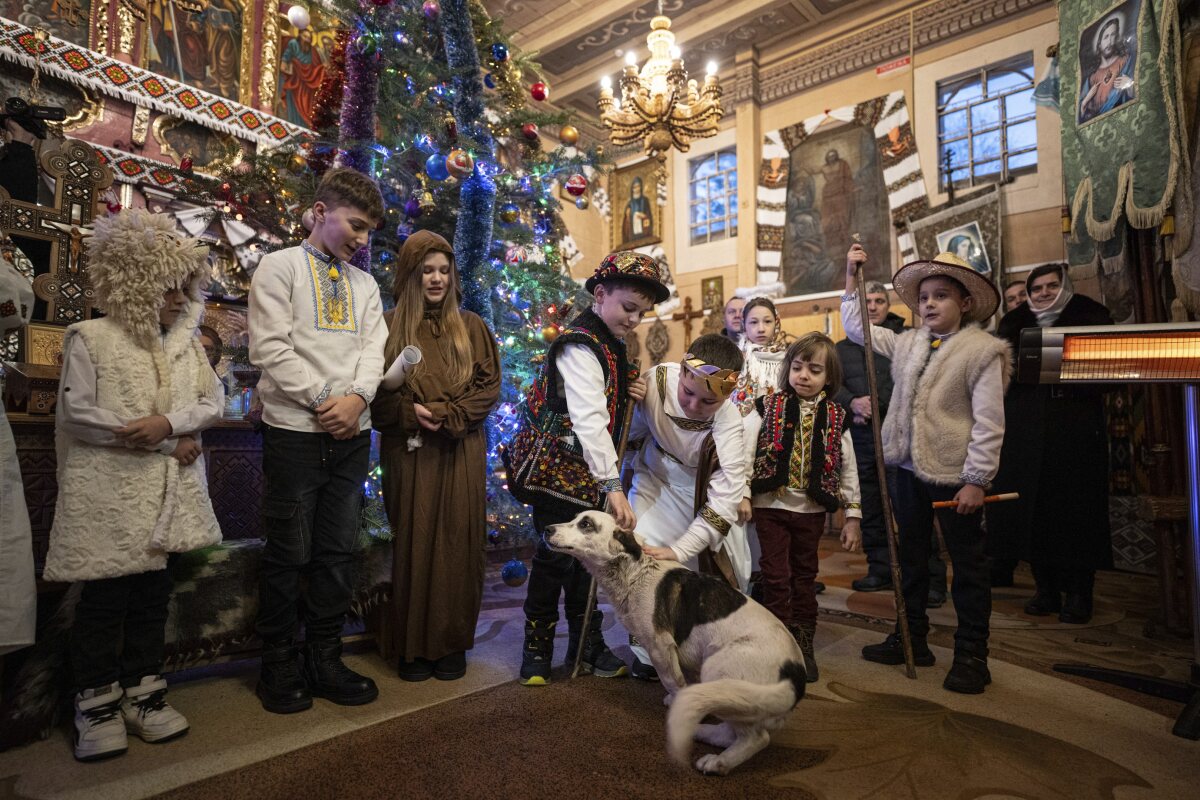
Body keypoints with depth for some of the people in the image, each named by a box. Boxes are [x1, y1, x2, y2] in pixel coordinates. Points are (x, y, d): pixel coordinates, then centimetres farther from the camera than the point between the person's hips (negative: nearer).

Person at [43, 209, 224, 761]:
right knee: (105, 597, 2)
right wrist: (169, 443, -13)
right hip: (110, 494, -4)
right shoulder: (89, 338, -4)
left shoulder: (186, 342, 10)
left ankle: (142, 693, 22)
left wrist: (168, 423, -16)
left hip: (166, 495, 4)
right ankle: (98, 702, 18)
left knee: (153, 592, 10)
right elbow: (76, 415, -11)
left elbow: (212, 402, 5)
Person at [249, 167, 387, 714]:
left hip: (351, 433, 5)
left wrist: (357, 397, -13)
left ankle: (325, 660, 22)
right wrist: (324, 400, -13)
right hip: (295, 430, -4)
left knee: (338, 552, 9)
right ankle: (278, 665, 20)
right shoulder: (280, 267, 3)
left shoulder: (365, 285, 17)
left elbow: (373, 350, 6)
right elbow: (271, 347, -7)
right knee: (288, 554, 3)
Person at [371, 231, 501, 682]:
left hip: (462, 453, 1)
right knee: (413, 545, 3)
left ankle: (452, 644, 18)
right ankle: (413, 646, 17)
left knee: (457, 545, 4)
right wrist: (409, 412, -15)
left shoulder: (470, 327, 9)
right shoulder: (389, 326, 4)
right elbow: (375, 392, 2)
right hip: (409, 452, -1)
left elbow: (489, 386, 4)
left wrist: (448, 415, -9)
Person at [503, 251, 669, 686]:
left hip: (588, 471, 9)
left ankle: (586, 643, 26)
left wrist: (631, 394, -3)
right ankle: (537, 647, 17)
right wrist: (613, 486, -37)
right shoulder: (580, 344, -19)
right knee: (557, 554, -2)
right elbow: (589, 418, -30)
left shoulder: (612, 343, 10)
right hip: (558, 468, -9)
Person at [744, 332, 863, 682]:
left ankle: (804, 644, 28)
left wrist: (853, 516, 4)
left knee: (805, 576, 13)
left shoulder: (836, 418, 2)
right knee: (776, 576, 2)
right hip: (771, 506, -2)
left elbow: (848, 470, 6)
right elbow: (744, 452, -6)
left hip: (812, 509, 2)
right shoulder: (767, 407, -4)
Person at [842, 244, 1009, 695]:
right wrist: (852, 277, 13)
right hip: (910, 468, 7)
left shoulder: (984, 350, -11)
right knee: (911, 557, 17)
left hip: (954, 474, -7)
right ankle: (912, 639, 32)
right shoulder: (907, 344, 8)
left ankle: (971, 656, 20)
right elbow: (856, 327, 18)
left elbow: (988, 423, -15)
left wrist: (976, 480, -18)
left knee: (968, 565, 8)